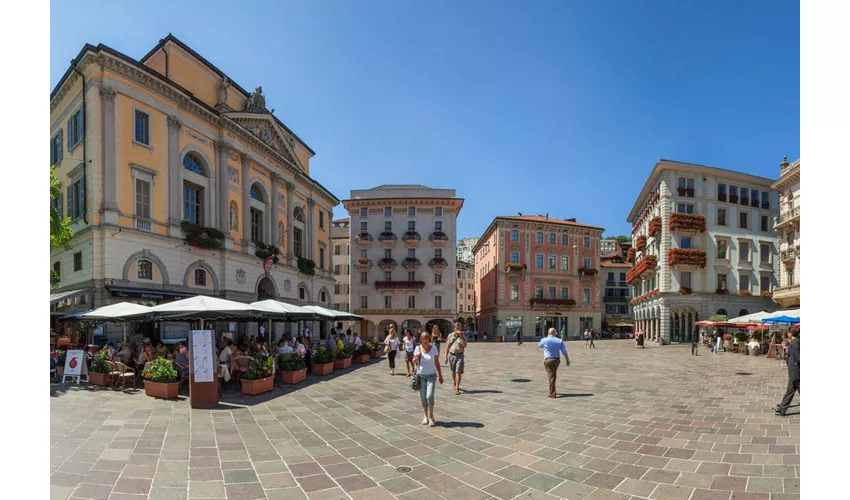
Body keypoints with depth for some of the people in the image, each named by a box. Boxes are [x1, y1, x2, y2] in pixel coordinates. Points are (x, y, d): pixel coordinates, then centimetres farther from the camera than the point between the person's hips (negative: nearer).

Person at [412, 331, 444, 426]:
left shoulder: (434, 348, -5)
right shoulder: (418, 348, -2)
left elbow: (437, 363, 2)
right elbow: (413, 362, 6)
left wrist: (440, 375, 4)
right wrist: (416, 357, -16)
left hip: (431, 376, -2)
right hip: (421, 376, 2)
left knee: (429, 396, -14)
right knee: (423, 398, 6)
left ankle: (431, 417, 0)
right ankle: (426, 416, 22)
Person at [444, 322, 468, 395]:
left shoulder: (463, 336, -1)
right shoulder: (450, 335, 4)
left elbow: (464, 345, -17)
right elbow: (447, 346, 7)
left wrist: (461, 336, -22)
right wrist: (445, 357, 4)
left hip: (459, 355, -2)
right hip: (451, 355, 3)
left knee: (458, 372, -10)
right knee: (453, 372, 14)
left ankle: (457, 389, -10)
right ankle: (455, 384, 37)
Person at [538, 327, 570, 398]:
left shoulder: (544, 340, -6)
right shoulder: (559, 341, -1)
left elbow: (539, 345, 16)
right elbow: (564, 352, -2)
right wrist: (567, 360, 6)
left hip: (548, 360, -3)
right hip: (556, 360, 3)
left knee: (551, 376, -3)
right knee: (553, 375, 19)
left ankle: (552, 393, -6)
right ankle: (551, 391, 32)